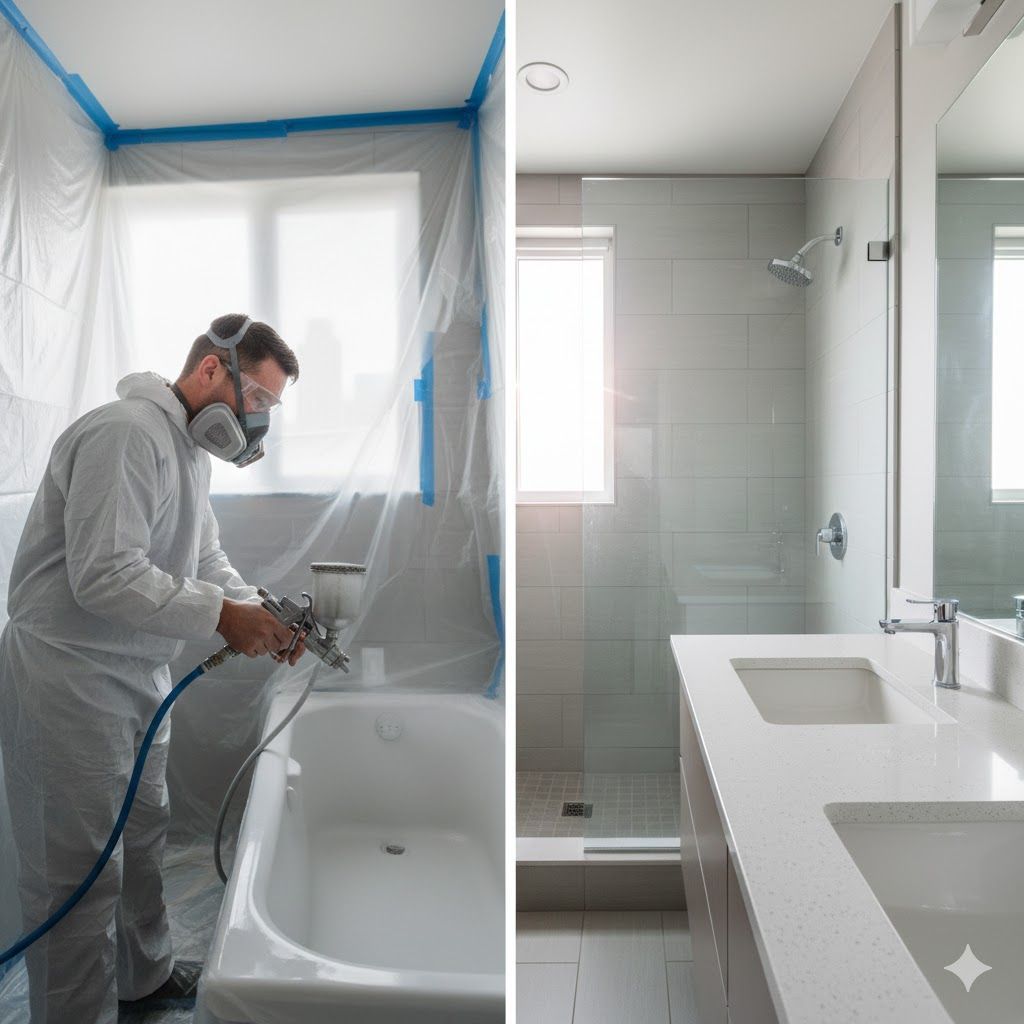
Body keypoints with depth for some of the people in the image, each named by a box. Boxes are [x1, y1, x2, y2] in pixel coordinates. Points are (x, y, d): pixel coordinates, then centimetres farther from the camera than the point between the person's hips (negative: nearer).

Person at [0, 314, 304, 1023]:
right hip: (68, 684, -10)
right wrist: (221, 616, -25)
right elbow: (104, 576, -27)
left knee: (143, 836, 23)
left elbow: (205, 560, 15)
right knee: (79, 875, 4)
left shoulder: (192, 449, 12)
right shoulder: (127, 433, -21)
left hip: (138, 678, 10)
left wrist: (262, 612, -1)